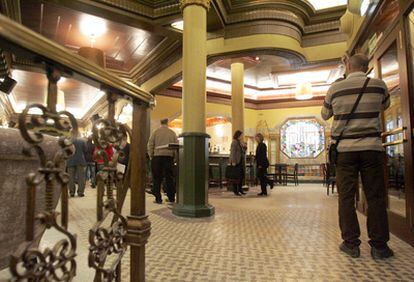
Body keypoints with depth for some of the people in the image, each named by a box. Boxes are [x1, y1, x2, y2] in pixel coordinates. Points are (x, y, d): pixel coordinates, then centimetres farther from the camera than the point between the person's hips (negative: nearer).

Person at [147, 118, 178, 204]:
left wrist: (151, 156, 8)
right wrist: (175, 156, 12)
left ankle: (158, 198, 5)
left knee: (157, 178, 5)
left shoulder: (155, 132, 3)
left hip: (157, 156, -1)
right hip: (169, 156, 1)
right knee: (169, 178, 8)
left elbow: (150, 145, 0)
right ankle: (171, 198, 14)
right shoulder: (172, 133, 6)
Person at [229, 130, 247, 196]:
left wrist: (244, 147, 6)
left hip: (240, 161, 9)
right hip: (236, 162, -9)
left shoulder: (240, 142, 16)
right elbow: (233, 152, -17)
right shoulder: (234, 142, -11)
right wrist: (233, 162, -21)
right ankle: (235, 191, 4)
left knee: (242, 175, 11)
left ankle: (240, 189, 22)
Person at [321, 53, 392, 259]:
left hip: (344, 149, 0)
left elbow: (325, 115, 15)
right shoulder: (378, 85, 3)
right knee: (376, 197, 7)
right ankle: (379, 246, 11)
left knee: (346, 197, 5)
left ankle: (351, 243, 10)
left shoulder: (335, 89, 1)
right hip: (371, 148, 1)